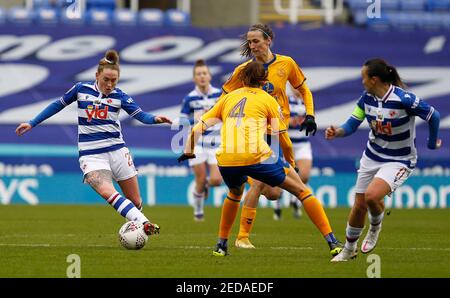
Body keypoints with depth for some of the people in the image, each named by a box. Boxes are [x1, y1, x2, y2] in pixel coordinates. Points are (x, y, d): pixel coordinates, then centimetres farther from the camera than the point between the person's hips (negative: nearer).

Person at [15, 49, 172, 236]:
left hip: (116, 150, 2)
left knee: (136, 202, -1)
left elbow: (140, 115, -7)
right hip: (91, 155, -2)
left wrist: (155, 119, -28)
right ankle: (144, 224, -37)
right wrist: (32, 123, 16)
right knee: (107, 192, -29)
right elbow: (58, 105, 15)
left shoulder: (119, 96, 3)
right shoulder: (81, 89, 4)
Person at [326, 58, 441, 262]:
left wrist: (432, 143, -1)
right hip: (372, 158, 6)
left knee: (372, 195, -28)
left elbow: (434, 116, -17)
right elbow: (351, 125, -3)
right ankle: (349, 249, 31)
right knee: (359, 205, 8)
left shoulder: (403, 99, -25)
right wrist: (336, 132, -25)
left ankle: (375, 228, 6)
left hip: (399, 160, -6)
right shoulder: (367, 98, -6)